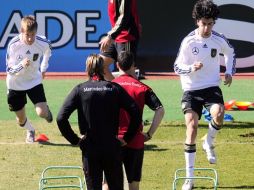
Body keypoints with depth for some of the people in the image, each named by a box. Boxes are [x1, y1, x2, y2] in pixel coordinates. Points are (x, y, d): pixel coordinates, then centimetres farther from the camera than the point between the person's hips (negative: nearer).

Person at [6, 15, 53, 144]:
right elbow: (9, 70, -22)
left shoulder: (43, 43, -22)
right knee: (21, 120, 10)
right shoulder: (13, 45, -26)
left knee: (42, 113, -18)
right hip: (15, 84, 0)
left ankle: (46, 110, 21)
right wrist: (21, 65, -42)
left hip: (34, 81, 0)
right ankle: (30, 131, 47)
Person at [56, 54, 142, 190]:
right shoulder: (115, 88, -1)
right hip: (112, 148, 0)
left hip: (89, 149, 0)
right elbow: (136, 113, -7)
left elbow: (61, 118, -10)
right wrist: (127, 138, 1)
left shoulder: (80, 89, -2)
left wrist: (75, 140, -1)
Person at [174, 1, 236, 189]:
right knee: (192, 126, -10)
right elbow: (177, 67, -6)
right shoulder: (189, 41, -11)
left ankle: (209, 143, 5)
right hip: (191, 89, -1)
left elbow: (230, 53, 20)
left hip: (212, 87, 1)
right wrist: (191, 68, -25)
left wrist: (229, 72, 10)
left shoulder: (220, 40, -3)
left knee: (218, 113, -30)